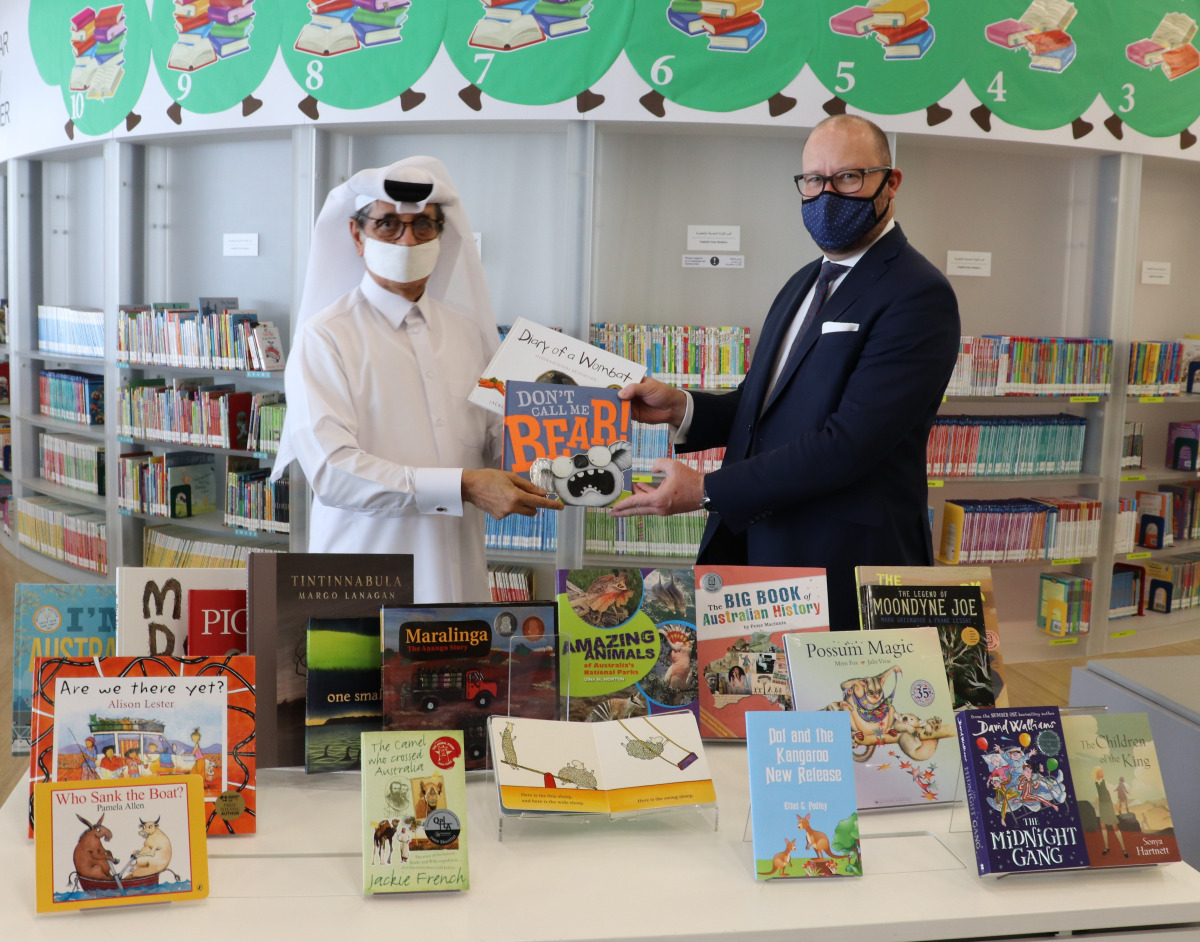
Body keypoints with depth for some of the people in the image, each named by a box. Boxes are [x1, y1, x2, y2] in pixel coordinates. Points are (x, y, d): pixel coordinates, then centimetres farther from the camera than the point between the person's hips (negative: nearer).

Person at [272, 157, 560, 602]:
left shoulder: (467, 331, 12)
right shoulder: (325, 337, -7)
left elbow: (496, 444, 13)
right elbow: (332, 470, -19)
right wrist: (463, 486, -24)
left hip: (460, 575, 5)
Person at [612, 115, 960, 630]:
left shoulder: (918, 294, -14)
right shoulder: (805, 282, 16)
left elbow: (847, 444, -22)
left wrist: (706, 490, -20)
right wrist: (681, 407, -4)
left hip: (844, 567, -7)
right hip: (755, 548, 7)